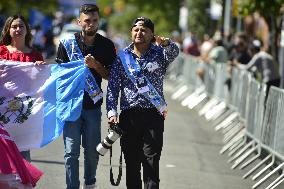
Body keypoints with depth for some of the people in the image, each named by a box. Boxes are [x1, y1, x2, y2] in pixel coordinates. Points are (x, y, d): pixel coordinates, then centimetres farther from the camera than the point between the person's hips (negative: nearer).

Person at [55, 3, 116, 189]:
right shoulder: (67, 43, 0)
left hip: (93, 105, 1)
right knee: (71, 151, -6)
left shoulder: (107, 45, 3)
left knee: (92, 151, 9)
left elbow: (111, 76, 5)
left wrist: (96, 65, -13)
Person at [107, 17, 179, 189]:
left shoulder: (160, 53, 5)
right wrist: (112, 112, -9)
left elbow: (174, 53, -18)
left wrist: (167, 44, -42)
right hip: (129, 115, 2)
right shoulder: (122, 57, 8)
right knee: (131, 163, 8)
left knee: (151, 164, -8)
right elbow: (113, 86, 5)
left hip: (153, 115, -2)